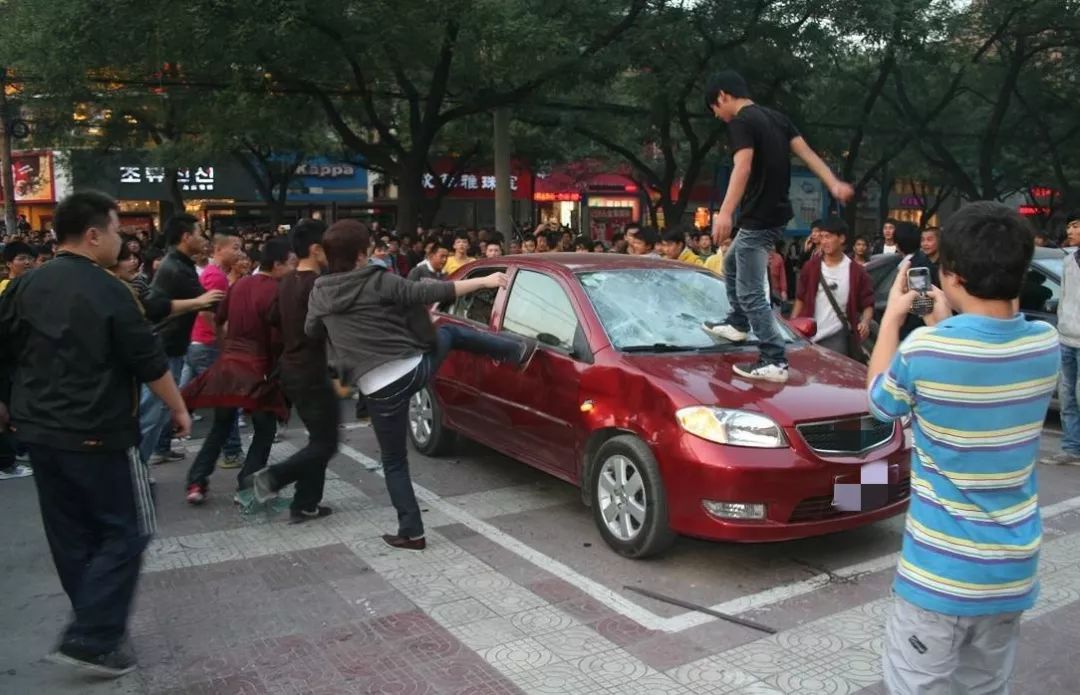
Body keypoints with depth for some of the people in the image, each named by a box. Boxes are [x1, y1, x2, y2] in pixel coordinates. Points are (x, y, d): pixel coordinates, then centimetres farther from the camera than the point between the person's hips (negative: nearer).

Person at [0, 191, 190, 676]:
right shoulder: (110, 292, -15)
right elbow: (150, 363, -12)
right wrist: (178, 409, 1)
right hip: (95, 435, -7)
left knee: (71, 534, 16)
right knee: (125, 531, 3)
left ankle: (98, 625, 28)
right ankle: (90, 640, 0)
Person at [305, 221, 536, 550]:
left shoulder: (319, 294, 5)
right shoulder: (379, 282, -4)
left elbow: (311, 331, 23)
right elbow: (430, 293, -8)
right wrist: (484, 281, -4)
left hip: (380, 389, 1)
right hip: (416, 368, 0)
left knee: (394, 462, 16)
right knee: (450, 332, 31)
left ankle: (410, 532, 19)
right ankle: (518, 350, 34)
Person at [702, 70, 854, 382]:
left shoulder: (740, 122, -12)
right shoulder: (777, 118, 16)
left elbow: (743, 167, -26)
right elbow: (807, 153, 7)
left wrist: (725, 212, -36)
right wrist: (834, 184, 0)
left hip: (759, 219, -10)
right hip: (775, 214, 10)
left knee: (750, 292, -8)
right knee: (731, 264, 29)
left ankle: (774, 361, -9)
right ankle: (738, 324, 40)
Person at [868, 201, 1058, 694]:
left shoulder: (924, 349, -20)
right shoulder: (1046, 344, -4)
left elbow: (880, 401, 1)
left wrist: (892, 318, 9)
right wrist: (945, 324, 15)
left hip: (940, 569, -5)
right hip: (1013, 568, 6)